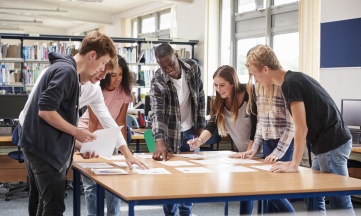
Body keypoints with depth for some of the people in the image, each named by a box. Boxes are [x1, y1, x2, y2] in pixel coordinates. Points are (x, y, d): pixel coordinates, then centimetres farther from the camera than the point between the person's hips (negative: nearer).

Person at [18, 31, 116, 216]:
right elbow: (45, 110, -24)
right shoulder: (66, 70, -18)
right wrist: (77, 132, -16)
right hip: (46, 147, -11)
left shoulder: (63, 68, 14)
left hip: (39, 145, 11)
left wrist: (87, 78, 9)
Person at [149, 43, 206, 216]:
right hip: (171, 133, -3)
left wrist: (200, 125, 1)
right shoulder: (157, 81, -23)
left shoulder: (193, 67, -12)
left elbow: (200, 97, 1)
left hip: (190, 130, 3)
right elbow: (157, 112, -32)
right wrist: (159, 141, -46)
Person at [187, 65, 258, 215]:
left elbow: (256, 128, -21)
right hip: (242, 151, 6)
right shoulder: (220, 102, -5)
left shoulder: (250, 97, -23)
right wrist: (200, 140, -34)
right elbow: (211, 125, -15)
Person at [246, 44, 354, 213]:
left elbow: (301, 128, -19)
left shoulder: (290, 83, -16)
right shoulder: (295, 79, 14)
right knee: (314, 199, 13)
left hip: (332, 144, -10)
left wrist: (294, 164, -14)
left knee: (340, 202, -6)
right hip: (330, 142, 10)